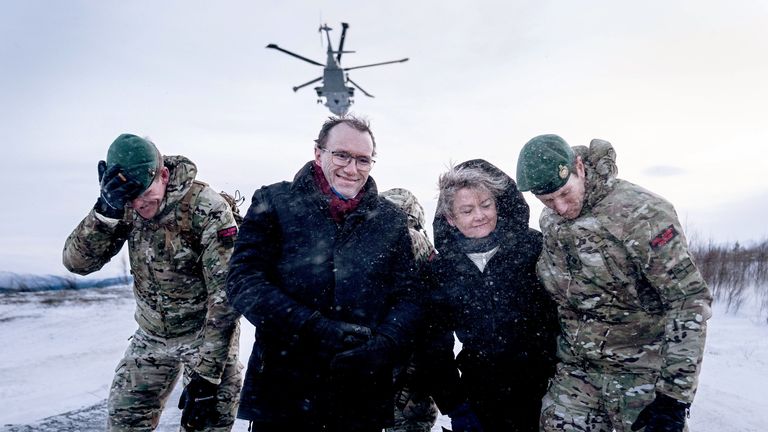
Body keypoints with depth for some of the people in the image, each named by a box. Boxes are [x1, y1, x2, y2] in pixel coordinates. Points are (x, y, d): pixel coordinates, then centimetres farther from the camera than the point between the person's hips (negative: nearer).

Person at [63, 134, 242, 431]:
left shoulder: (207, 211, -24)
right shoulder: (125, 208, -8)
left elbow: (224, 297, -24)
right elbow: (76, 261, -14)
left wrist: (206, 376, -23)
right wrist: (106, 210, -30)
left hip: (206, 332, -5)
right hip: (152, 334, 5)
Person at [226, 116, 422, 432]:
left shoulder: (391, 220, 5)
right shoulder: (274, 203, -2)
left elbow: (408, 296, 4)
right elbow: (243, 280, -9)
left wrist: (384, 344, -15)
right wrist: (316, 330, -19)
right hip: (280, 389, -1)